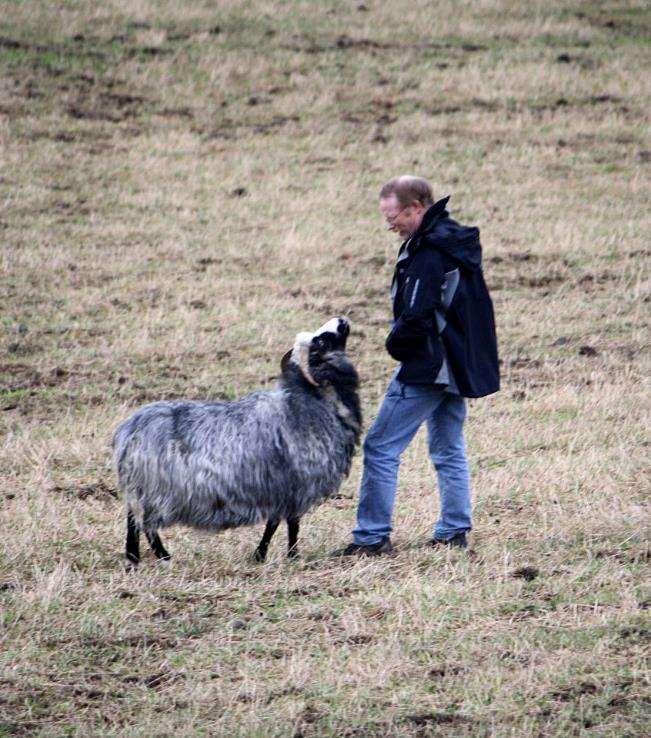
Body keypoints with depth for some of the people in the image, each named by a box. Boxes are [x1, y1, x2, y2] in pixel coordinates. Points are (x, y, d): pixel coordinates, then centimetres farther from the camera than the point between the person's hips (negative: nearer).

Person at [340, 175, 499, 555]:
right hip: (459, 366, 10)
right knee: (450, 451, 16)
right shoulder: (458, 242, 10)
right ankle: (455, 531, 18)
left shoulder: (428, 254, -20)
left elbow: (414, 318, -24)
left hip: (427, 368, -10)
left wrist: (395, 345, -3)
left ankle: (373, 535, -3)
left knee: (380, 448, -4)